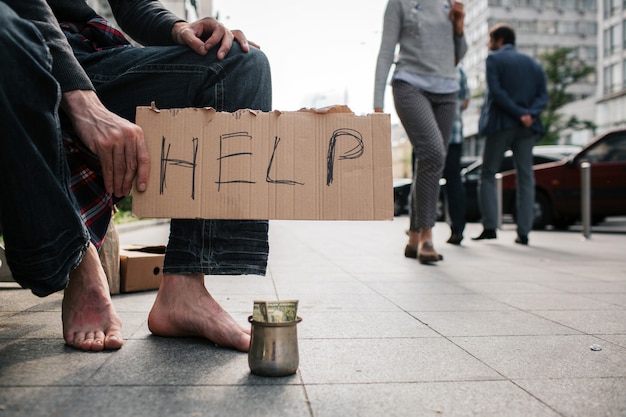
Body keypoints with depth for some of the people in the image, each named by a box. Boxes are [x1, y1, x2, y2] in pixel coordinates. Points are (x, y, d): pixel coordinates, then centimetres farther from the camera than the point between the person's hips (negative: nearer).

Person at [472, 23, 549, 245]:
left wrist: (519, 113, -12)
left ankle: (489, 227, -5)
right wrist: (529, 113, -9)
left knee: (487, 176, 5)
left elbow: (496, 92, -13)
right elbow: (543, 96, 5)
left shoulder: (494, 59, 0)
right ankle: (523, 232, 2)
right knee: (525, 179, 6)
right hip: (526, 128, 4)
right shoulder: (533, 63, 16)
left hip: (500, 124, -4)